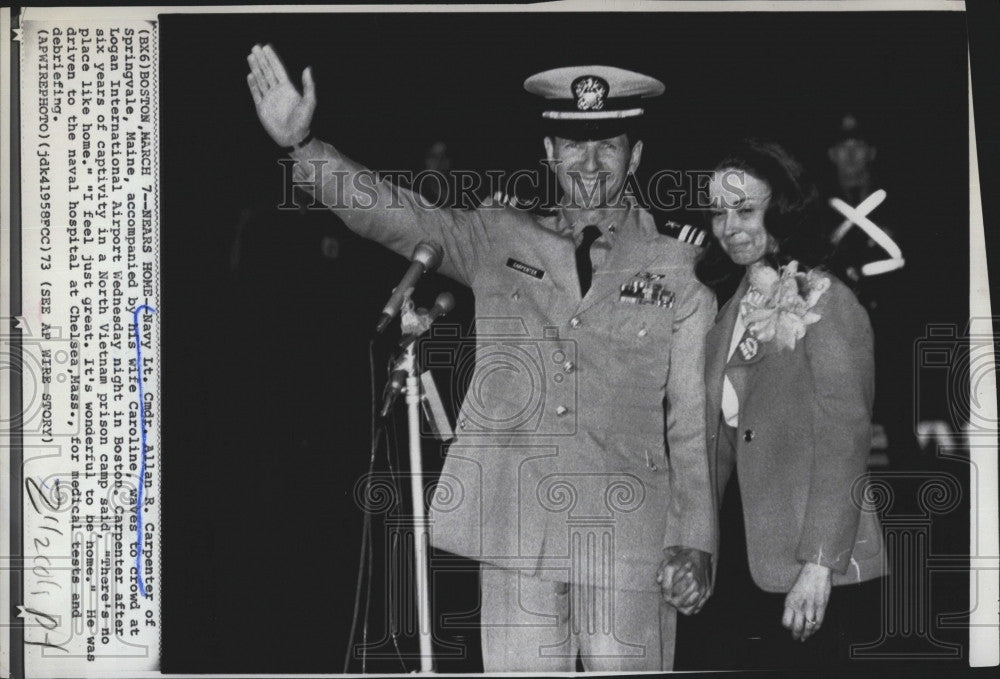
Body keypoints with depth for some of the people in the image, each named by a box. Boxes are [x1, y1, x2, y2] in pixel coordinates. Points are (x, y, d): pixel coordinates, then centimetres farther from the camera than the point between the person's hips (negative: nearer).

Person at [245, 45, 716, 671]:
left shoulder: (675, 269, 5)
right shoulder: (499, 240, 11)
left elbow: (694, 420, 4)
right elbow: (395, 215, 0)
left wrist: (694, 541, -2)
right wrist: (300, 145, -14)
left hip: (628, 541, -1)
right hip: (514, 532, 1)